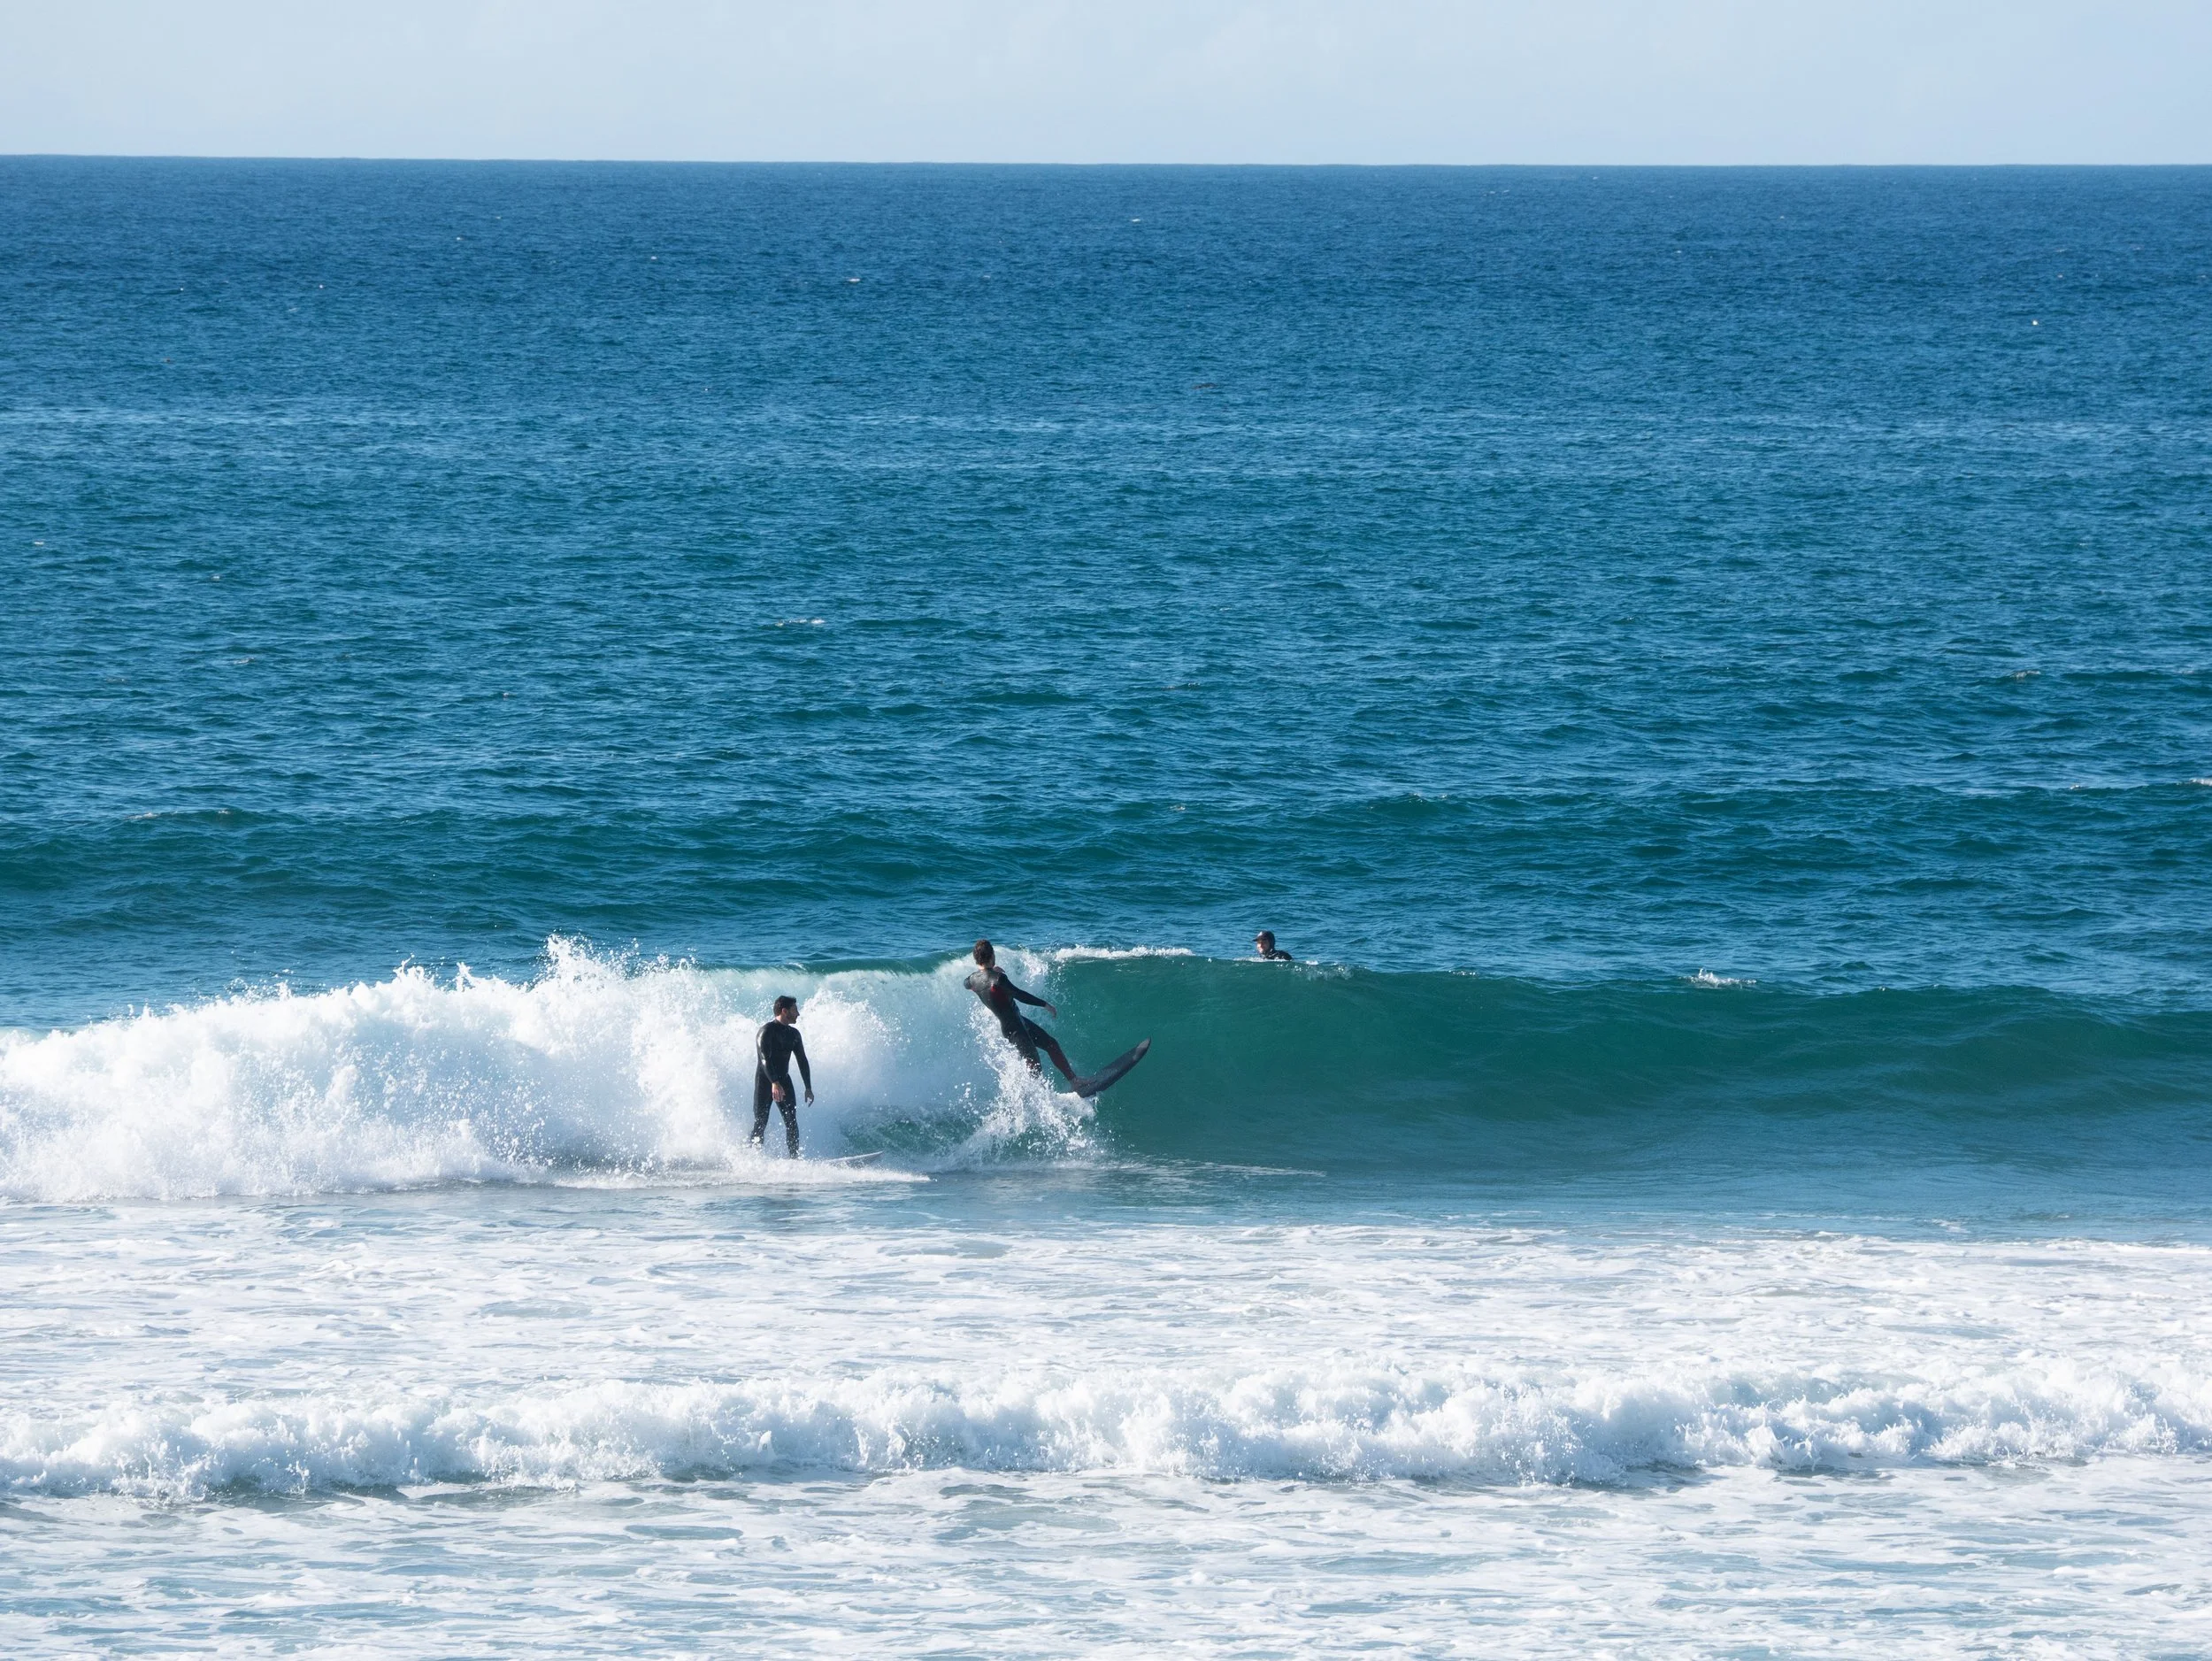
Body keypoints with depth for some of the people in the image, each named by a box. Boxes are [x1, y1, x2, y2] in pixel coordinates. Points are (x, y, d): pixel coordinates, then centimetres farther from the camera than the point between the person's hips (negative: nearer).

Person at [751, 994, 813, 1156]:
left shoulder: (793, 1034, 10)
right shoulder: (767, 1031, -13)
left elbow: (802, 1061, 15)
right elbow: (765, 1058, -24)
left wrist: (808, 1088, 9)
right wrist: (774, 1083, -36)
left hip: (783, 1080, 6)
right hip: (765, 1080, -6)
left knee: (791, 1121, -5)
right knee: (760, 1123, -9)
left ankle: (795, 1158, -6)